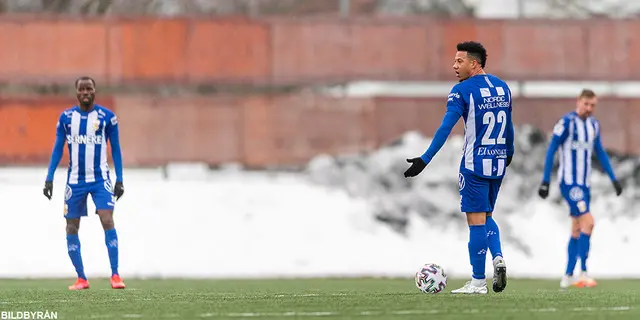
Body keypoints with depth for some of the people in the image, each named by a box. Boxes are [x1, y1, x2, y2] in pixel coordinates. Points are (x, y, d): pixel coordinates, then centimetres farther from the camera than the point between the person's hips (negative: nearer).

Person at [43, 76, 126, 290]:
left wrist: (119, 180, -2)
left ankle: (115, 275, -15)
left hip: (100, 179, -3)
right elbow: (57, 149, 7)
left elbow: (115, 149, 3)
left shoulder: (107, 117, -2)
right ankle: (81, 279, 10)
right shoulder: (66, 117, 3)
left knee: (107, 221, -17)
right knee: (71, 228, 2)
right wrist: (49, 178, -1)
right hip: (75, 180, 3)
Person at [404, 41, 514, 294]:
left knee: (476, 221, -2)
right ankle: (498, 257, -4)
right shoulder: (502, 87, 9)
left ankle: (478, 282, 1)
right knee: (486, 217, 20)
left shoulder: (462, 90, -11)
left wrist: (425, 160, -19)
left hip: (474, 165, -6)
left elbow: (446, 128, -18)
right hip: (498, 164, 6)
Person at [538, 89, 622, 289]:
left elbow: (600, 153, 19)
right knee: (588, 222, -18)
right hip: (569, 182, -8)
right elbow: (551, 151, -11)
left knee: (577, 230, 9)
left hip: (584, 184, 8)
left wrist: (614, 179, 15)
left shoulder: (594, 125, 9)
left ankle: (568, 276, 15)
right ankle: (583, 273, -16)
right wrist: (545, 181, -14)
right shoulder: (566, 122, -13)